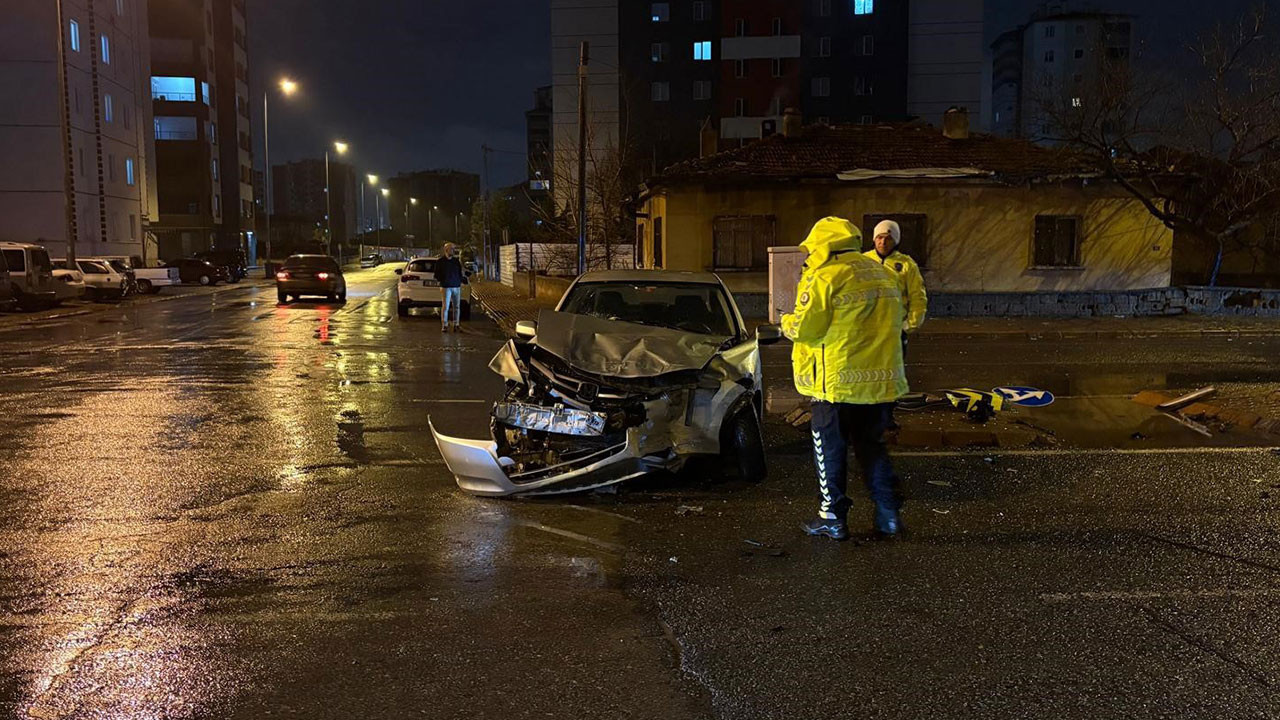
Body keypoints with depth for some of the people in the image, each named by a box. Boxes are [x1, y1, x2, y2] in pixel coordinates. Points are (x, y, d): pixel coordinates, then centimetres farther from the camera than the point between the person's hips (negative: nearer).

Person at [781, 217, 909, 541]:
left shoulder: (825, 277, -12)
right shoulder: (884, 274, 12)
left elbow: (805, 327, -14)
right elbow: (897, 319, 18)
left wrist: (787, 322, 6)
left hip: (838, 381, -7)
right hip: (882, 379, 7)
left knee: (830, 449, 6)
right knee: (871, 444, 18)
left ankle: (833, 517, 12)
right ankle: (888, 514, 17)